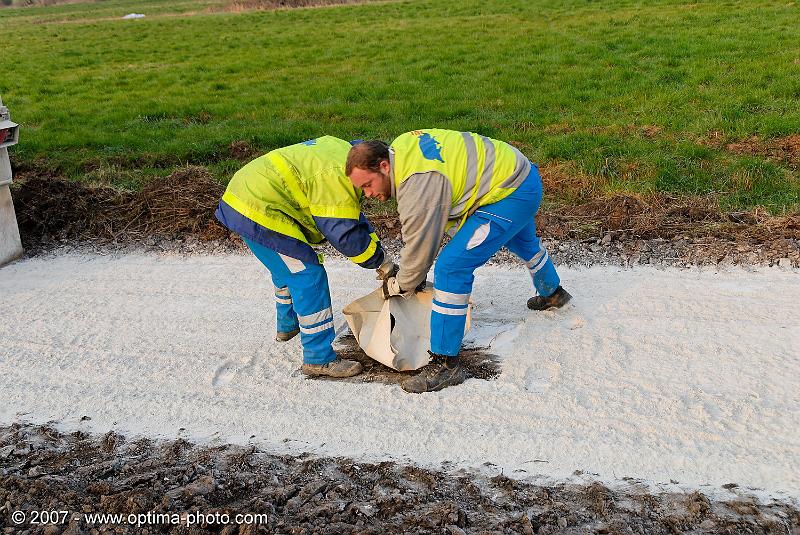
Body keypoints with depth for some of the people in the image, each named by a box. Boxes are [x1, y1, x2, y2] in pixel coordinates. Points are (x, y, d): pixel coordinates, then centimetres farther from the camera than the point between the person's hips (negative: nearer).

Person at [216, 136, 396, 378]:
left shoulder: (341, 149, 10)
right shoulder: (337, 176, -22)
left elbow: (352, 214, 18)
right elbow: (345, 234, -21)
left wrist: (376, 245, 11)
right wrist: (381, 260, -8)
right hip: (259, 210, -11)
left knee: (287, 269, 30)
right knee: (308, 277, -9)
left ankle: (287, 326, 50)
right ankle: (319, 358, -5)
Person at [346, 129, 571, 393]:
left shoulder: (417, 185, -30)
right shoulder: (398, 147, -2)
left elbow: (420, 246, -21)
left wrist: (399, 286, -3)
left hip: (509, 194, -11)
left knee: (452, 268, -18)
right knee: (523, 243, 38)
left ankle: (446, 363, -10)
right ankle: (553, 293, 69)